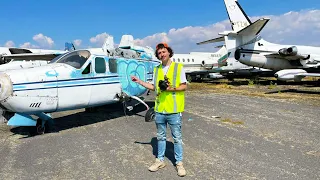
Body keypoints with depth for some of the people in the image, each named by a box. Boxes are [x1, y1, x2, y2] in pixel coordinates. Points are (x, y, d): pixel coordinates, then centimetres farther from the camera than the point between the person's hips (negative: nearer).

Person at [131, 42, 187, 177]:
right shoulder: (156, 69, 10)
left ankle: (179, 163, 21)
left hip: (174, 110, -4)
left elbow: (184, 86, -3)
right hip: (159, 110, 5)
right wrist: (139, 81, 12)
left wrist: (172, 88, -18)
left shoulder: (178, 67, -4)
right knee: (160, 137, 16)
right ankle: (160, 160, 31)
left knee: (177, 138, 6)